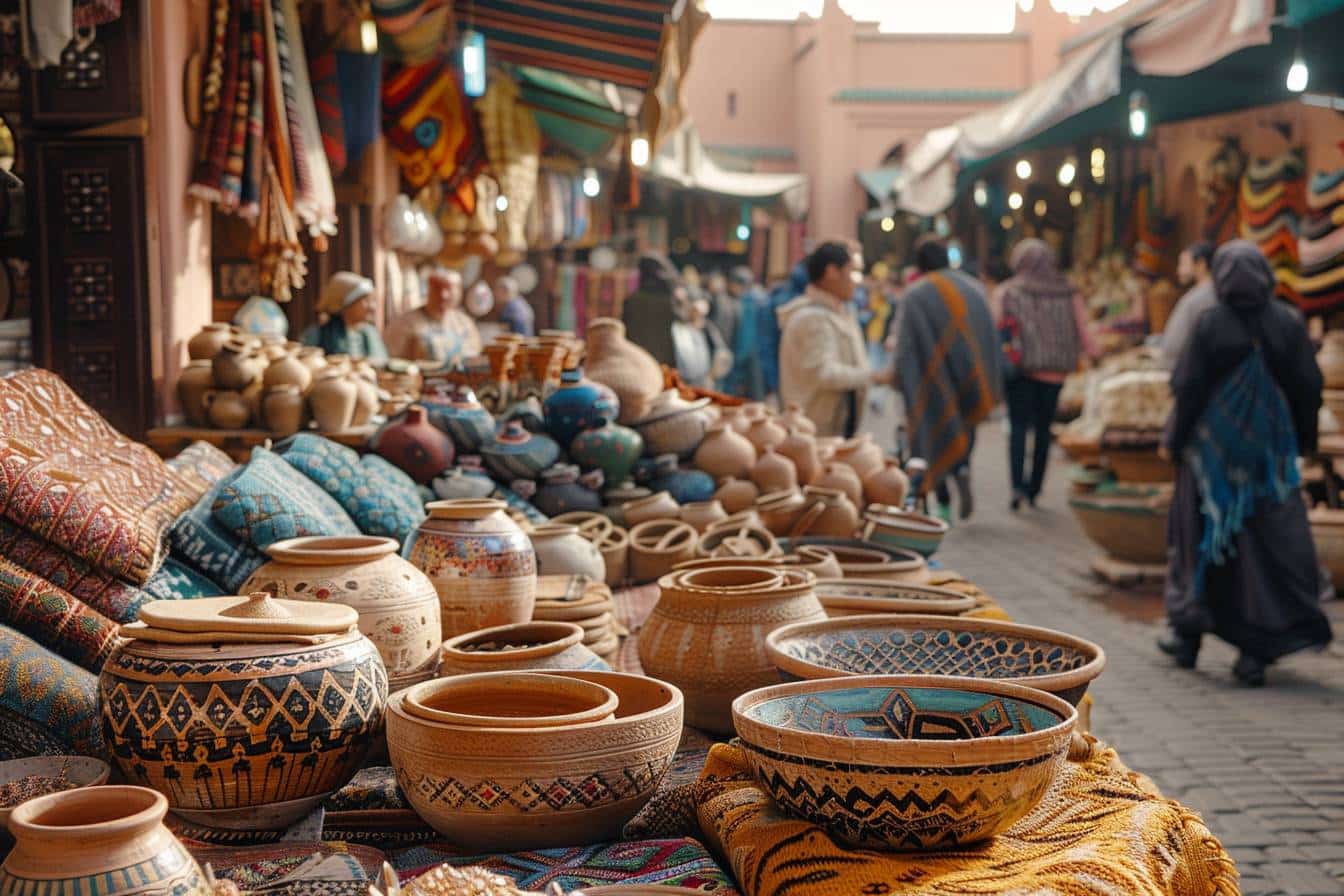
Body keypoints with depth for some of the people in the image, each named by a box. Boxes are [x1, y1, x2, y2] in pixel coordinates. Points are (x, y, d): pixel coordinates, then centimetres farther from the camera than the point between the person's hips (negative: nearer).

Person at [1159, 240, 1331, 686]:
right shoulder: (1289, 323, -4)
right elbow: (1308, 387, 1)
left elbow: (1188, 389, -10)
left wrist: (1174, 440, 1)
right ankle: (1257, 650, 3)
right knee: (1272, 542, 6)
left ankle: (1189, 632, 23)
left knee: (1202, 536, 14)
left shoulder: (1209, 325, -11)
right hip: (1271, 449, 2)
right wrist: (1303, 442, 12)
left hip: (1214, 447, -1)